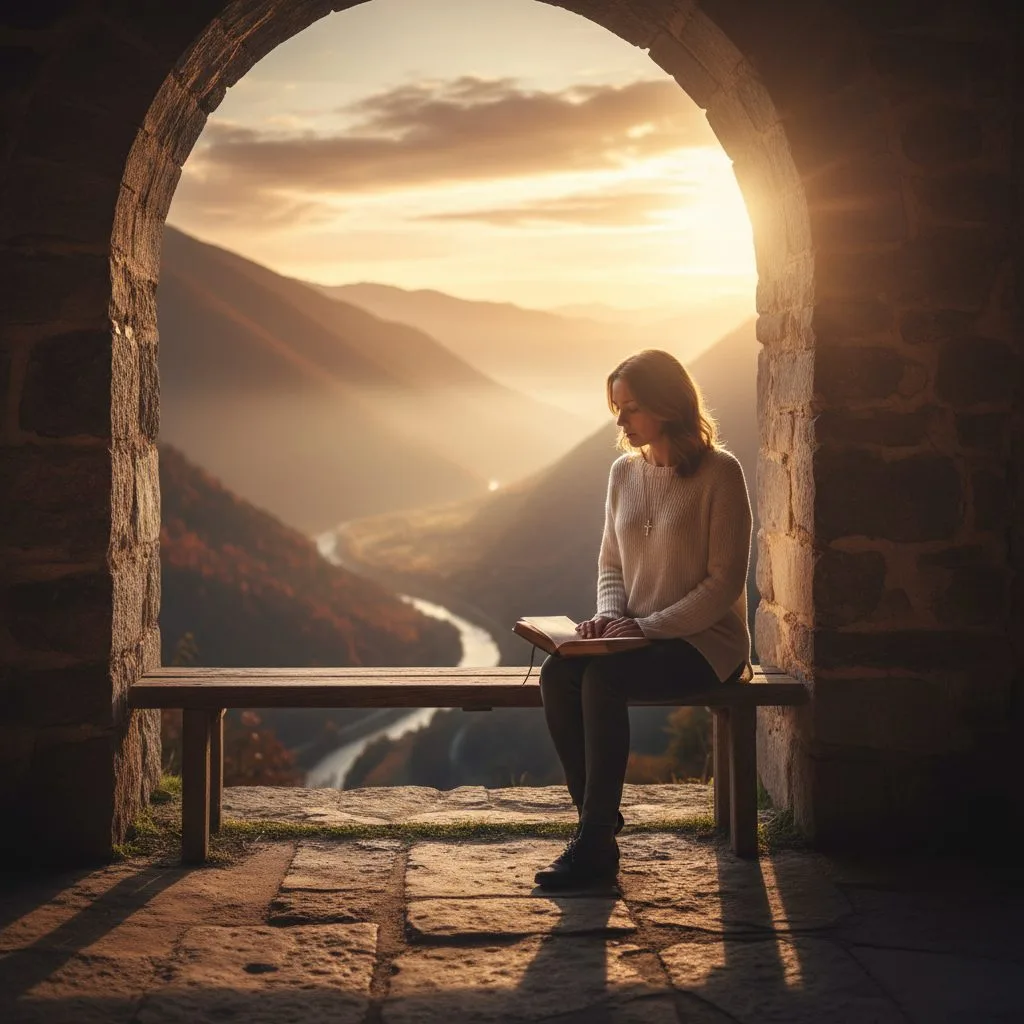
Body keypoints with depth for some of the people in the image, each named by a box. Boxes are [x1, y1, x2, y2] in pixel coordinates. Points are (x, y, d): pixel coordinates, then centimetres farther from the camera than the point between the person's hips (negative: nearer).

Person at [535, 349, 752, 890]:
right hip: (636, 637, 6)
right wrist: (609, 614, -5)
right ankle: (596, 825, -18)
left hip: (705, 642, -6)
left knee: (602, 677, -32)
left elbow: (726, 581, -12)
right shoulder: (624, 471, 11)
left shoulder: (719, 472, -9)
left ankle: (595, 844, -27)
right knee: (557, 674, -23)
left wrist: (648, 626, -19)